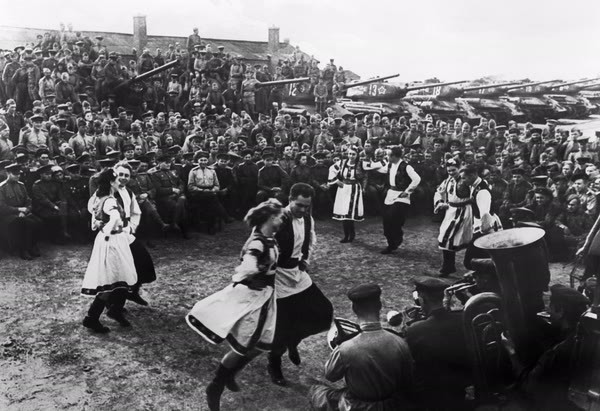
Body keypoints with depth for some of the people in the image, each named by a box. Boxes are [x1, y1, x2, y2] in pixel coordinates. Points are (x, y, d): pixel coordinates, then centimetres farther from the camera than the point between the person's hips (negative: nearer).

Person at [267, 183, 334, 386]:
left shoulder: (308, 219, 0)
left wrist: (307, 258, 8)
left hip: (299, 274, 7)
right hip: (279, 276, -7)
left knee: (323, 312, 8)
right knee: (281, 326, 1)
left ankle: (293, 341, 34)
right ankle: (274, 366, 30)